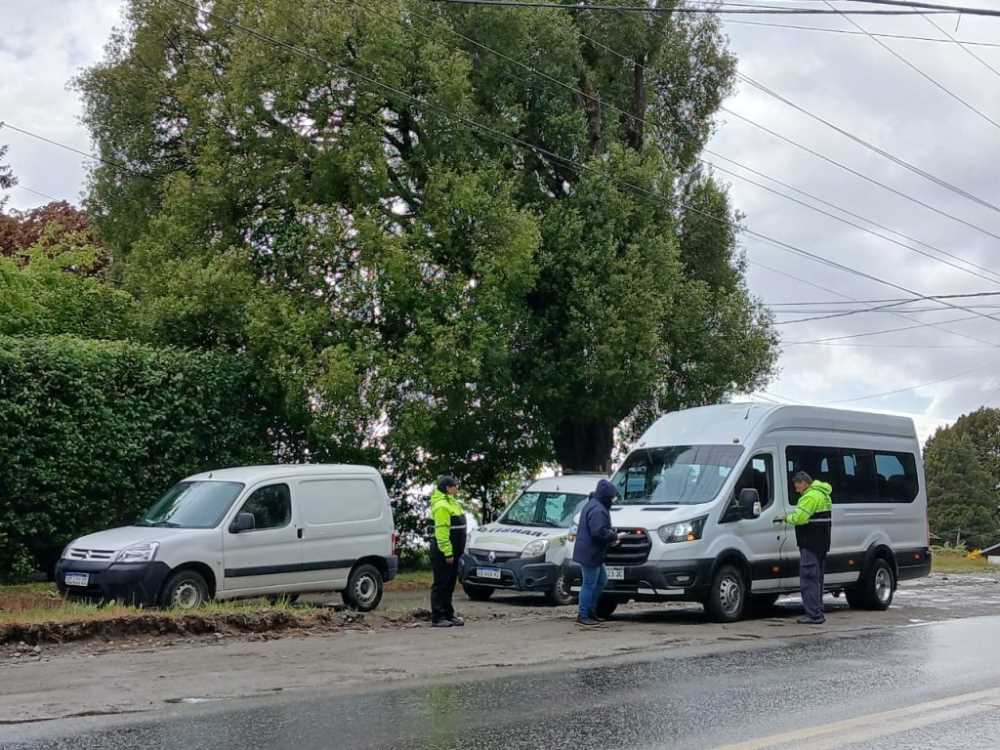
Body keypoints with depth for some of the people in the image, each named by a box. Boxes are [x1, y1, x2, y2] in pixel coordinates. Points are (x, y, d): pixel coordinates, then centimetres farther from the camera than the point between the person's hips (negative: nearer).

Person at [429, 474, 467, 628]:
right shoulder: (442, 506, -17)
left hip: (452, 552, 10)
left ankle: (448, 615, 22)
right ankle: (437, 617, -3)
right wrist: (447, 552, -26)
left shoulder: (451, 503, 17)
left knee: (450, 584, 15)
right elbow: (442, 531, -23)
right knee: (441, 584, -6)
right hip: (443, 552, -10)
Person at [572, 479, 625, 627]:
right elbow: (599, 532, -27)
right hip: (590, 553, -11)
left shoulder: (592, 505, 15)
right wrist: (615, 536, -14)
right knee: (589, 585, -3)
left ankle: (591, 609, 26)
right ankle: (583, 616, 4)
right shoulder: (597, 510, -20)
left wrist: (611, 533, 11)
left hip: (593, 553, 11)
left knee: (601, 581, 19)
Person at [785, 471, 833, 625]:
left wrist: (788, 518, -4)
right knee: (817, 579, 16)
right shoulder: (823, 495, 18)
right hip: (822, 543, 11)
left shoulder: (810, 496, -17)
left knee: (809, 579, -8)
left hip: (810, 544, -11)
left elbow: (799, 517, -24)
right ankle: (817, 613, 21)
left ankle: (814, 614, -10)